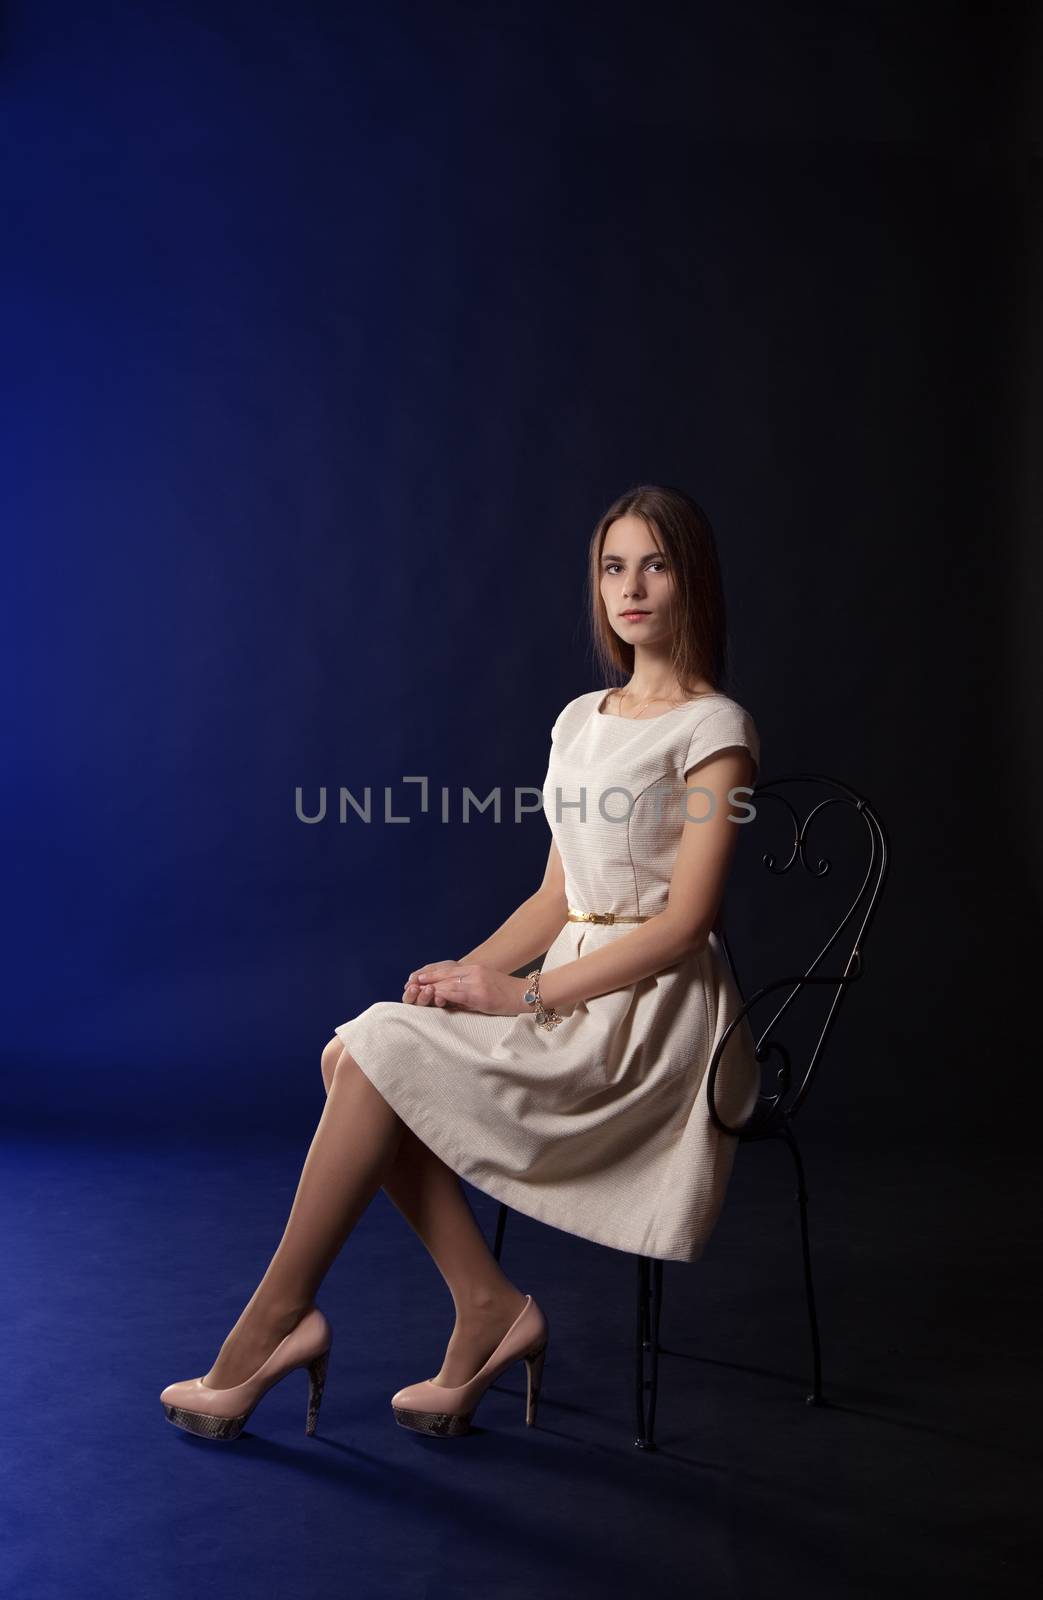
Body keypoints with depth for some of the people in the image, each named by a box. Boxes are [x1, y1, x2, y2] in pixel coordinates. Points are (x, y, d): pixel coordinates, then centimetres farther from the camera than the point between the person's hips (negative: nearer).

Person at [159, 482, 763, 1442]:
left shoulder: (715, 730, -6)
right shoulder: (582, 719, 16)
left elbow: (686, 921, -14)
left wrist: (523, 992, -18)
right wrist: (469, 971, -2)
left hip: (651, 1013, -7)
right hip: (573, 996, 7)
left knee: (384, 1051, -21)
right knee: (355, 1053, -14)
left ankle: (278, 1318, -8)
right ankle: (491, 1308, -11)